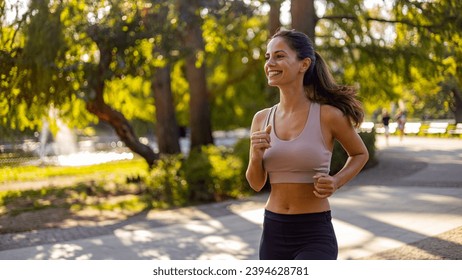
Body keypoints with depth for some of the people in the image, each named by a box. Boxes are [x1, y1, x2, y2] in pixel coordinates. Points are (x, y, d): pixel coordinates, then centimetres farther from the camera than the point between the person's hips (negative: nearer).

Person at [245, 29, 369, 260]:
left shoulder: (328, 114, -10)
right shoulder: (262, 118, 2)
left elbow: (360, 154, 8)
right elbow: (256, 183, 8)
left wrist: (335, 183, -10)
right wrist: (256, 156, -13)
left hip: (314, 235, -5)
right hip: (273, 233, 5)